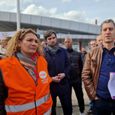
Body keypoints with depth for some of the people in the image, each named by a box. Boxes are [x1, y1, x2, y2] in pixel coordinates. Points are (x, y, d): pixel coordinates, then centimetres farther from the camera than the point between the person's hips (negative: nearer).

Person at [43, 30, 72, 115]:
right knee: (51, 107, 14)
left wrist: (64, 74, -11)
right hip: (50, 84, -2)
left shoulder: (63, 51, 5)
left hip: (63, 83, 3)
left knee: (67, 106, 14)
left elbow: (68, 65, 8)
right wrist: (51, 78, -17)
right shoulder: (43, 53, -6)